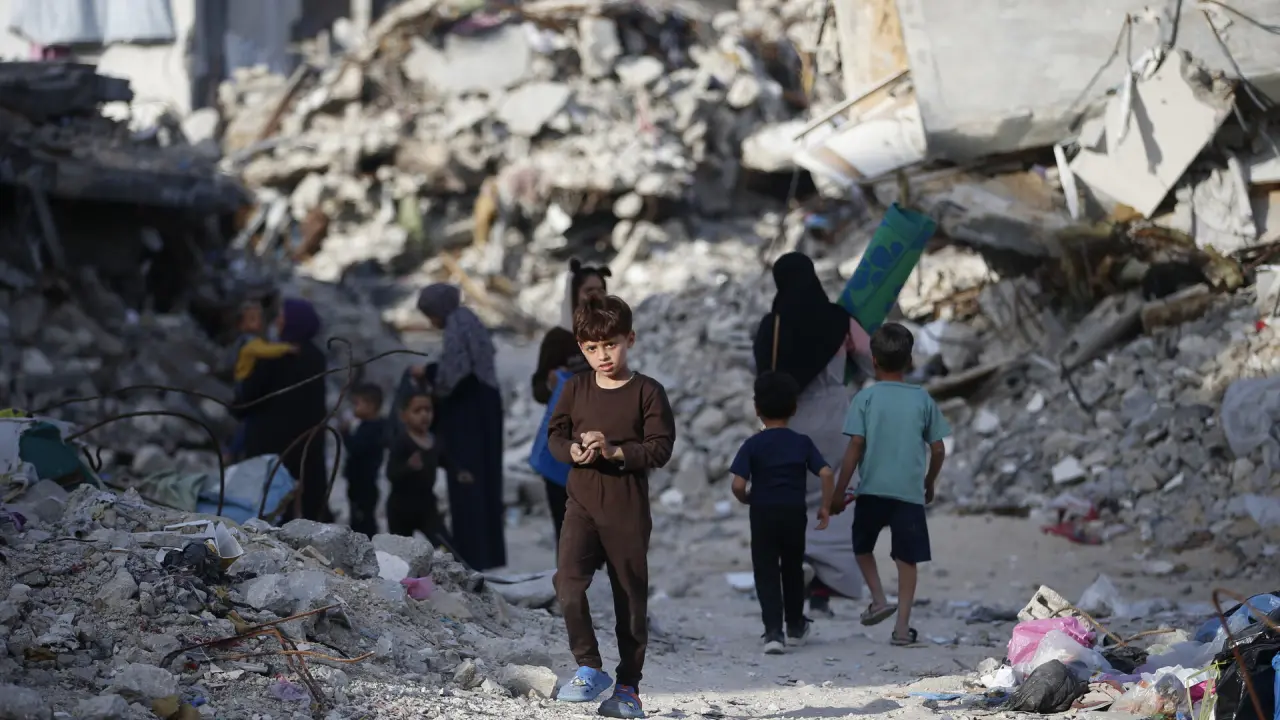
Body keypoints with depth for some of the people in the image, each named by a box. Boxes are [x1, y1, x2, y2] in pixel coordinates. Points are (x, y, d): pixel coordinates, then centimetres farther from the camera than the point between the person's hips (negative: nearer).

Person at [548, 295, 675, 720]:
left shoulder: (647, 392, -2)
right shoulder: (576, 389, 8)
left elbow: (660, 449, -7)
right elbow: (555, 435, 10)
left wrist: (614, 450, -21)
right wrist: (573, 451, -12)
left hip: (628, 512, -2)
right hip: (582, 505, 2)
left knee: (631, 600, 4)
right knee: (568, 582, -19)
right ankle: (590, 669, -7)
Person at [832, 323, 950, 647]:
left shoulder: (866, 398, -4)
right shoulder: (922, 399, 3)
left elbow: (855, 446, -9)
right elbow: (938, 450, 5)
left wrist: (839, 492, -3)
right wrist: (929, 483, 22)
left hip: (872, 489, -1)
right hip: (910, 492, 1)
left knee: (863, 546, 21)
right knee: (907, 558, 6)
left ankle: (879, 600, 5)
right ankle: (903, 625, 3)